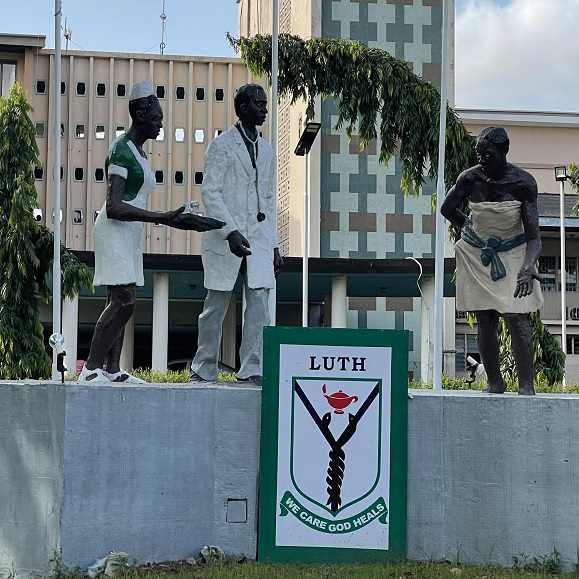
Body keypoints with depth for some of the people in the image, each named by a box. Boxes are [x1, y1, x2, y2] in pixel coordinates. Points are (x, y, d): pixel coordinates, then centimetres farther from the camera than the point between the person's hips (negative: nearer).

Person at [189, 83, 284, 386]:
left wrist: (274, 244, 13)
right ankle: (204, 370, 10)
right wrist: (231, 232, -19)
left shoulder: (266, 150, 17)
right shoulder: (221, 145, -2)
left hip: (259, 238, 5)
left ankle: (252, 368, -2)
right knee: (215, 306, 2)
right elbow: (210, 192, -9)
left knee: (259, 302, -5)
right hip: (225, 237, -5)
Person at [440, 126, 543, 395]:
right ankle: (494, 382, 15)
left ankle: (526, 386, -12)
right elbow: (447, 209, 8)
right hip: (477, 256, 2)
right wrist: (470, 228, 7)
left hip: (512, 255, -2)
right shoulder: (470, 178, -14)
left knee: (516, 318, -13)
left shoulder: (523, 183, -19)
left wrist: (528, 268, -36)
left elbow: (533, 236, -20)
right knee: (485, 321, 3)